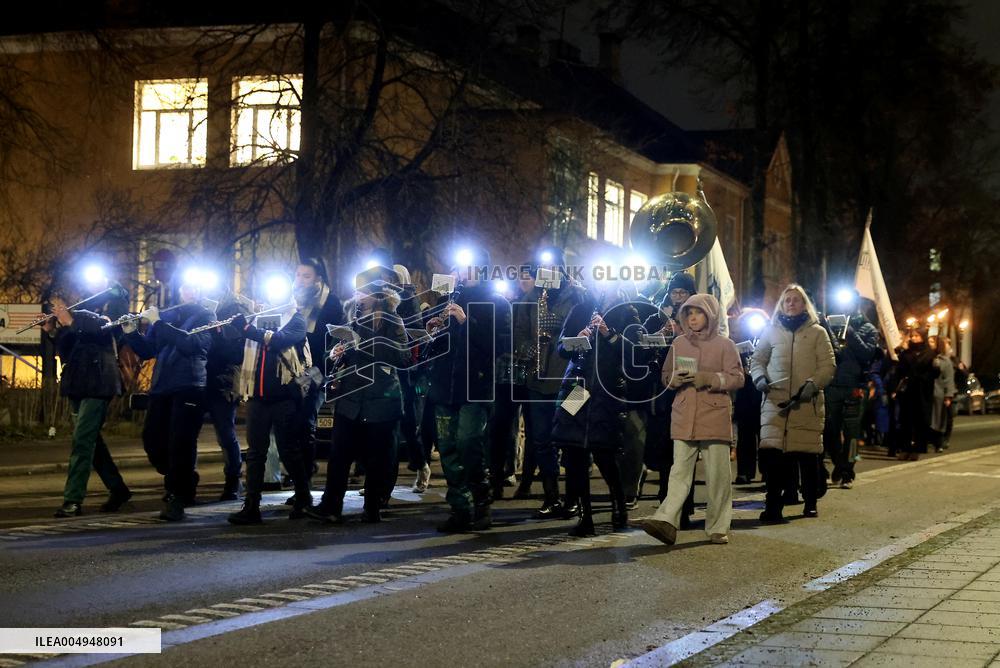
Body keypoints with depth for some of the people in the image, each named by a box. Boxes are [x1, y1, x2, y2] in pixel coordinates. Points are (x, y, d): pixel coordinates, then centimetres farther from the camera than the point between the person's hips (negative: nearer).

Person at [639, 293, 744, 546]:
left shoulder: (724, 345, 4)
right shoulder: (679, 343, 14)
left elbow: (737, 378, 0)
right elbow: (665, 375, 19)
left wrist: (709, 378, -15)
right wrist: (675, 379, -4)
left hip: (715, 415, -2)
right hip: (684, 416, 2)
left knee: (718, 474, -1)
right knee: (679, 471, -5)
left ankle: (718, 527, 7)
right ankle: (666, 520, -16)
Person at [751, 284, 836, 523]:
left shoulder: (817, 332, 9)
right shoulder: (771, 331, 15)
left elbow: (828, 366, 4)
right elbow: (757, 360, 21)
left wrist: (813, 384, -13)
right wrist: (759, 377, 0)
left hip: (807, 403, -1)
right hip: (775, 400, 1)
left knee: (808, 454, 0)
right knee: (772, 451, -10)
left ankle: (810, 503, 17)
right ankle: (773, 506, -6)